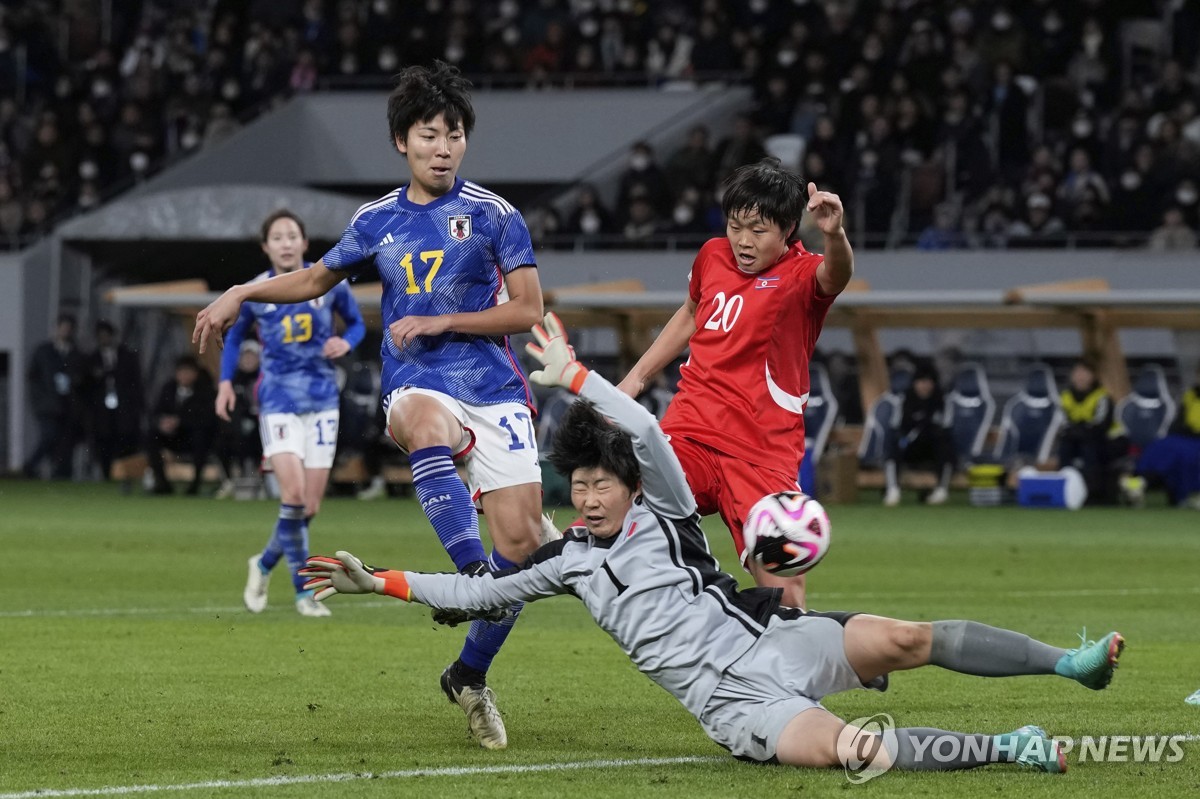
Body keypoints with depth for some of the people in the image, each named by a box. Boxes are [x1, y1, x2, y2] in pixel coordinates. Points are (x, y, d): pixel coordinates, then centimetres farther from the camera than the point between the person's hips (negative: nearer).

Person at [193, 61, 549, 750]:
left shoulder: (493, 215, 2)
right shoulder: (378, 221, 12)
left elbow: (528, 309, -2)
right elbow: (316, 279, 28)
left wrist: (439, 322, -9)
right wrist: (242, 294, 18)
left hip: (494, 389, -1)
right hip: (416, 383, 1)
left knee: (522, 541, -9)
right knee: (426, 423, -40)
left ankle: (470, 675, 11)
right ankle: (470, 571, -45)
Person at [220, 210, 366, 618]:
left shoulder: (329, 282, -1)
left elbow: (356, 323, 13)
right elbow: (235, 335, 16)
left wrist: (345, 342, -9)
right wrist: (226, 381, 4)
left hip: (322, 399, 2)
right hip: (278, 400, -2)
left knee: (310, 506, 3)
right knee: (294, 493, -19)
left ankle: (264, 563, 30)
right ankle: (303, 591, -8)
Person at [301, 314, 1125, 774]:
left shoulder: (663, 511, 5)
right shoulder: (567, 561, 11)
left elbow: (648, 431, -10)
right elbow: (477, 590, 13)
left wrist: (575, 376, -15)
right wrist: (380, 581, 7)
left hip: (773, 642, 1)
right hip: (732, 702, -1)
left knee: (911, 639, -21)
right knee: (841, 748, -30)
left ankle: (1069, 662, -12)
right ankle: (1007, 748, -26)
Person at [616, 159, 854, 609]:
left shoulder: (800, 275, -7)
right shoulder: (713, 256, 10)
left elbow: (834, 276, -32)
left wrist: (834, 236, -54)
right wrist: (638, 376, 32)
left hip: (762, 456, -4)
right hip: (688, 432, 4)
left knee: (784, 596, -8)